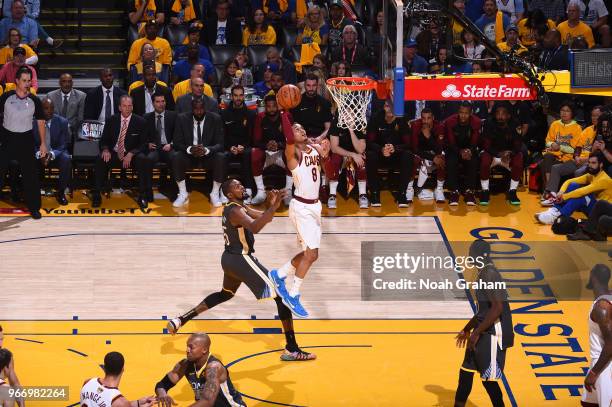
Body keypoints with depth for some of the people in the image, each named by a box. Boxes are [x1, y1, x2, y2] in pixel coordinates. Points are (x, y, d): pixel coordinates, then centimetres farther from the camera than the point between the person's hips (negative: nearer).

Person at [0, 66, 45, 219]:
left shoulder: (34, 101, -3)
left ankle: (34, 208, 13)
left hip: (26, 139, 0)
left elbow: (41, 122, 4)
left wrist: (43, 144, 0)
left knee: (31, 175, 2)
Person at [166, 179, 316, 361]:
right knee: (281, 294, -10)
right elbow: (255, 227, -39)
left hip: (230, 258, 10)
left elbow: (265, 218, 14)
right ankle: (292, 350, -13)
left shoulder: (240, 207, 12)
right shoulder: (235, 211, -19)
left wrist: (272, 206, -7)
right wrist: (272, 207, -41)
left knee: (225, 294, 36)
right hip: (241, 260, -10)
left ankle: (180, 320, 32)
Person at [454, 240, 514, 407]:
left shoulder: (489, 274, -18)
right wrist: (467, 329, 27)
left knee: (488, 378, -5)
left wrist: (476, 332, -22)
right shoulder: (483, 273, 13)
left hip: (492, 334, -10)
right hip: (484, 332, 10)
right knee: (466, 371, 14)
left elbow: (497, 308, -25)